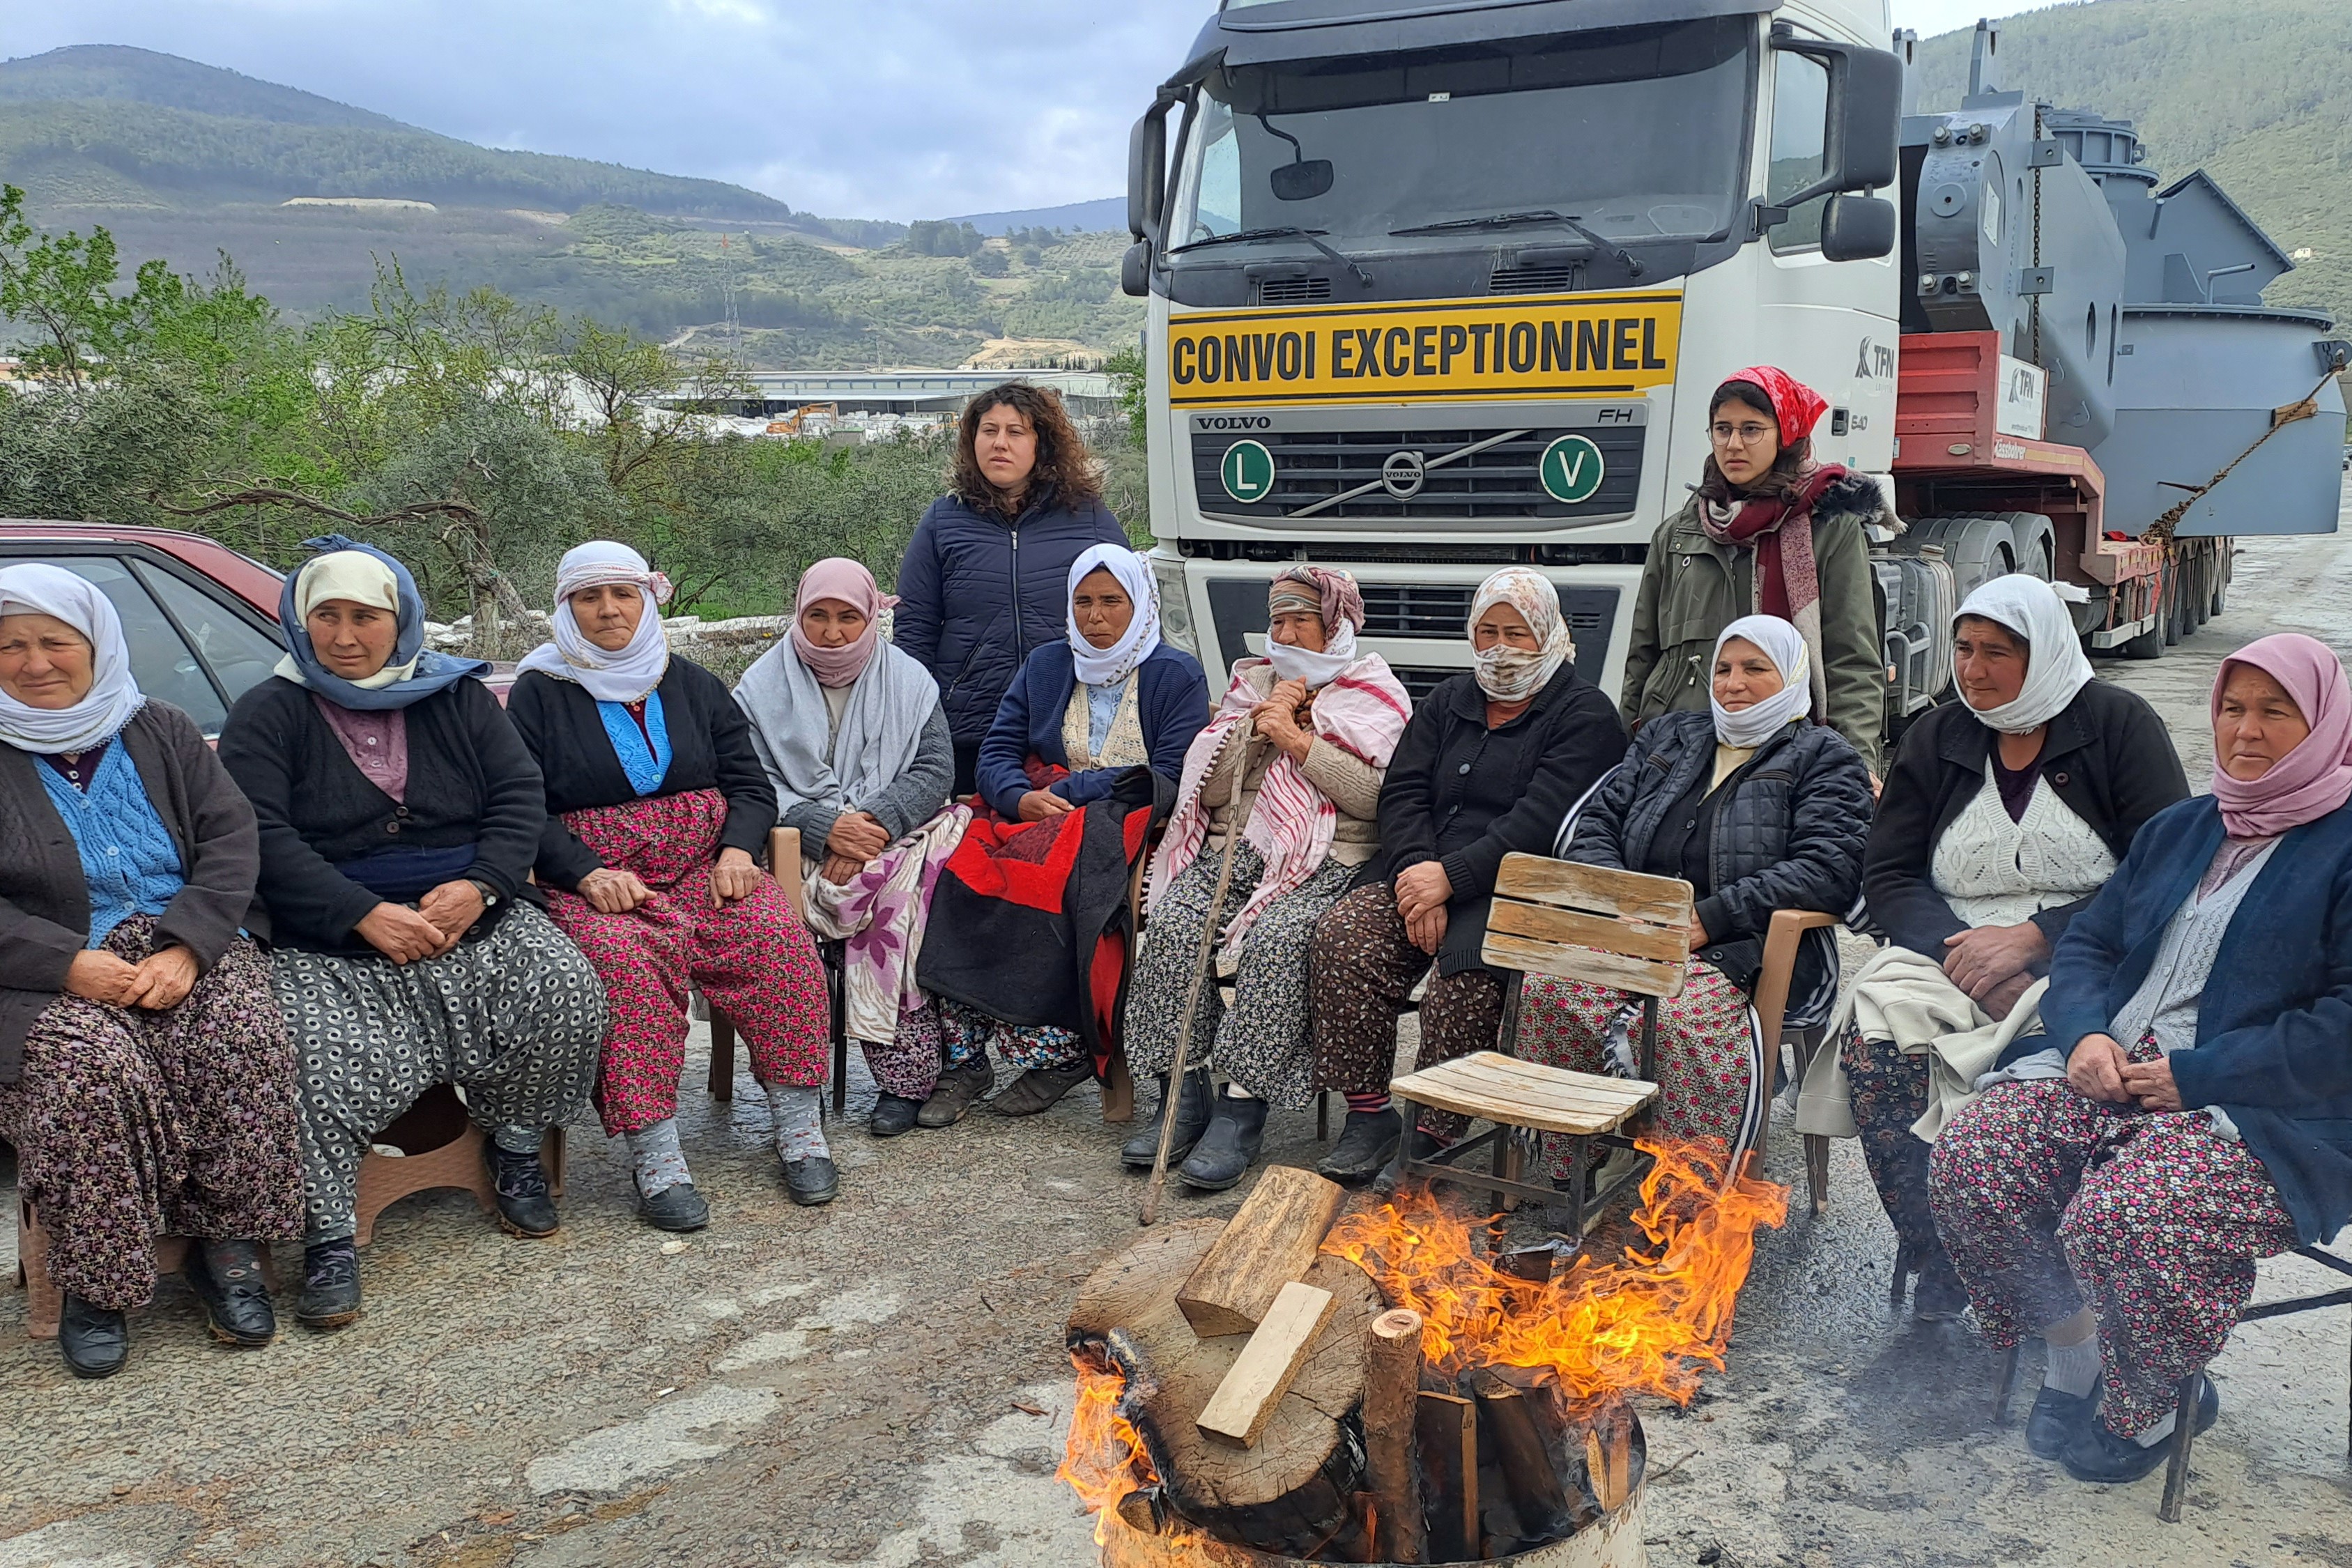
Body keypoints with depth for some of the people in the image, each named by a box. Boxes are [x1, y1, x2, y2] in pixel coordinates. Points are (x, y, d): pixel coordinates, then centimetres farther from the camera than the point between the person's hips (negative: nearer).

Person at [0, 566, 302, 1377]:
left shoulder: (161, 732, 14)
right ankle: (94, 1281, -19)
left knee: (243, 1039, -29)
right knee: (92, 1064, -34)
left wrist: (186, 947, -14)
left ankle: (226, 1249, -16)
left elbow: (232, 840, 3)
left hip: (185, 953, 2)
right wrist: (71, 964, -19)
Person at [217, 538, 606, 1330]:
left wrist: (477, 887, -13)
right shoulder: (267, 714, 5)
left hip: (471, 910, 3)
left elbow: (521, 796, 6)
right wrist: (365, 915, -19)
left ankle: (515, 1147, 4)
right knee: (319, 1051, -30)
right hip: (329, 933, -2)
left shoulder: (458, 695, 13)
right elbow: (260, 837, -7)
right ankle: (329, 1237, -17)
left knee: (565, 992, -20)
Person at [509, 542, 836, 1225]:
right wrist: (588, 873, -17)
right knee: (623, 960, -36)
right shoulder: (539, 693, 10)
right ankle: (653, 1154, -33)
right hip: (596, 881, -2)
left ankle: (799, 1125, -19)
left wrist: (738, 848, -7)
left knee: (779, 938, -27)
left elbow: (750, 784, 14)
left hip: (705, 867, 3)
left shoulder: (694, 685, 18)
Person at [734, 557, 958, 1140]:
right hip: (800, 846, 0)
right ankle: (912, 1069, -25)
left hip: (898, 835, 0)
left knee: (899, 881, -34)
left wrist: (874, 824, -15)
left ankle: (903, 1074, -28)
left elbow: (935, 770, 2)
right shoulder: (763, 688, 9)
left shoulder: (909, 681, 12)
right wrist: (826, 827, -17)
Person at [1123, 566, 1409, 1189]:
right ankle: (1183, 1096, -18)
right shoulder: (1252, 682, 24)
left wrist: (1299, 742, -8)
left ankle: (1243, 1107, -28)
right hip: (1229, 851, 4)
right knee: (1172, 924, -25)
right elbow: (1209, 788, 13)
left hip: (1324, 867, -4)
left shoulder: (1377, 696, 12)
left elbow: (1377, 797, -6)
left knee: (1276, 940, -34)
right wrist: (1257, 727, 0)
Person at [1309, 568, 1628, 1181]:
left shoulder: (1585, 716, 1)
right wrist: (1416, 869, -12)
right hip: (1422, 870, 5)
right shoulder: (1448, 702, 21)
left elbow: (1540, 821, -12)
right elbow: (1402, 793, 8)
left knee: (1463, 981, -33)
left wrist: (1451, 877, -20)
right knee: (1342, 938, -22)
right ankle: (1368, 1112, -15)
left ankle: (1432, 1137, -16)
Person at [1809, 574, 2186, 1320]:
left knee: (2012, 1069, -35)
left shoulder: (2120, 726, 2)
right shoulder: (1937, 738, 13)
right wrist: (1959, 949, -12)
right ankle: (1937, 1271, -18)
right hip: (1951, 952, 4)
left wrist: (2032, 937, -16)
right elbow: (1888, 875, 8)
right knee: (1872, 1041, -28)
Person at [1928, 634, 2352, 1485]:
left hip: (2273, 1116, -6)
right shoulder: (2179, 830, 19)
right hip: (2114, 1071, 7)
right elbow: (2089, 944, 18)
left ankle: (2150, 1406, -1)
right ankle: (2073, 1361, 4)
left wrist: (2196, 1076, -18)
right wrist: (2085, 1035, -4)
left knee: (2119, 1218, -33)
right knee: (1969, 1159, -18)